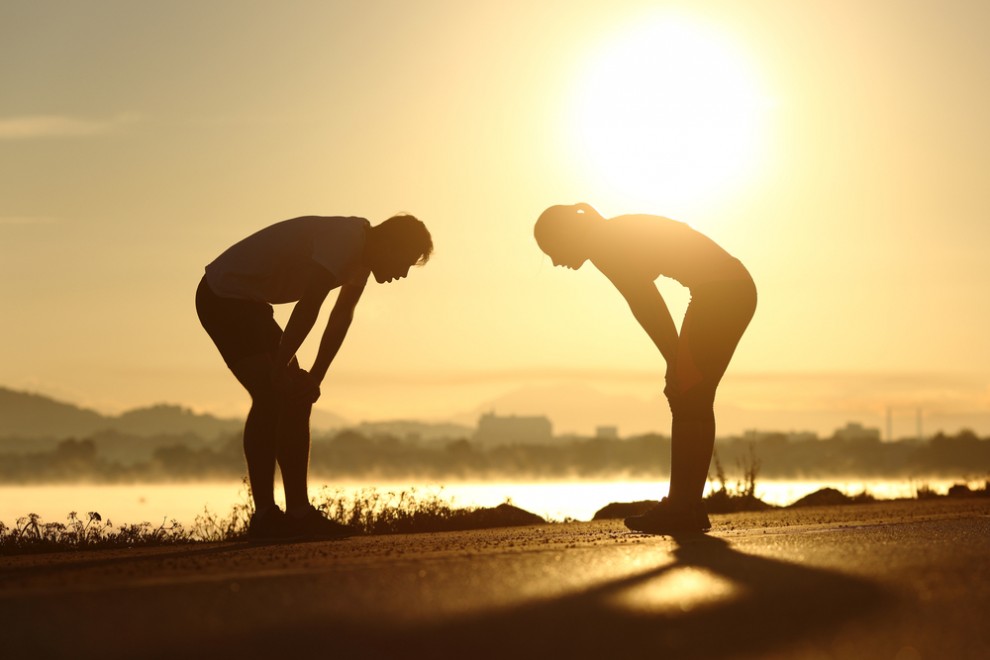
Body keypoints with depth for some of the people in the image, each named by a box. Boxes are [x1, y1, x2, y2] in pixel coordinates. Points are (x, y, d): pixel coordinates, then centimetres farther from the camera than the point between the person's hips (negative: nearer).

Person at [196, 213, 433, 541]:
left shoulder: (361, 255, 8)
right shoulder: (346, 240, -24)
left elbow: (341, 319, 12)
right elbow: (307, 308, -29)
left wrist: (313, 378, 6)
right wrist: (281, 367, -24)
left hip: (248, 302, 11)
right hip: (223, 296, -11)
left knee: (296, 397, 8)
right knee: (271, 396, -19)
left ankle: (298, 513, 11)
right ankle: (265, 517, -18)